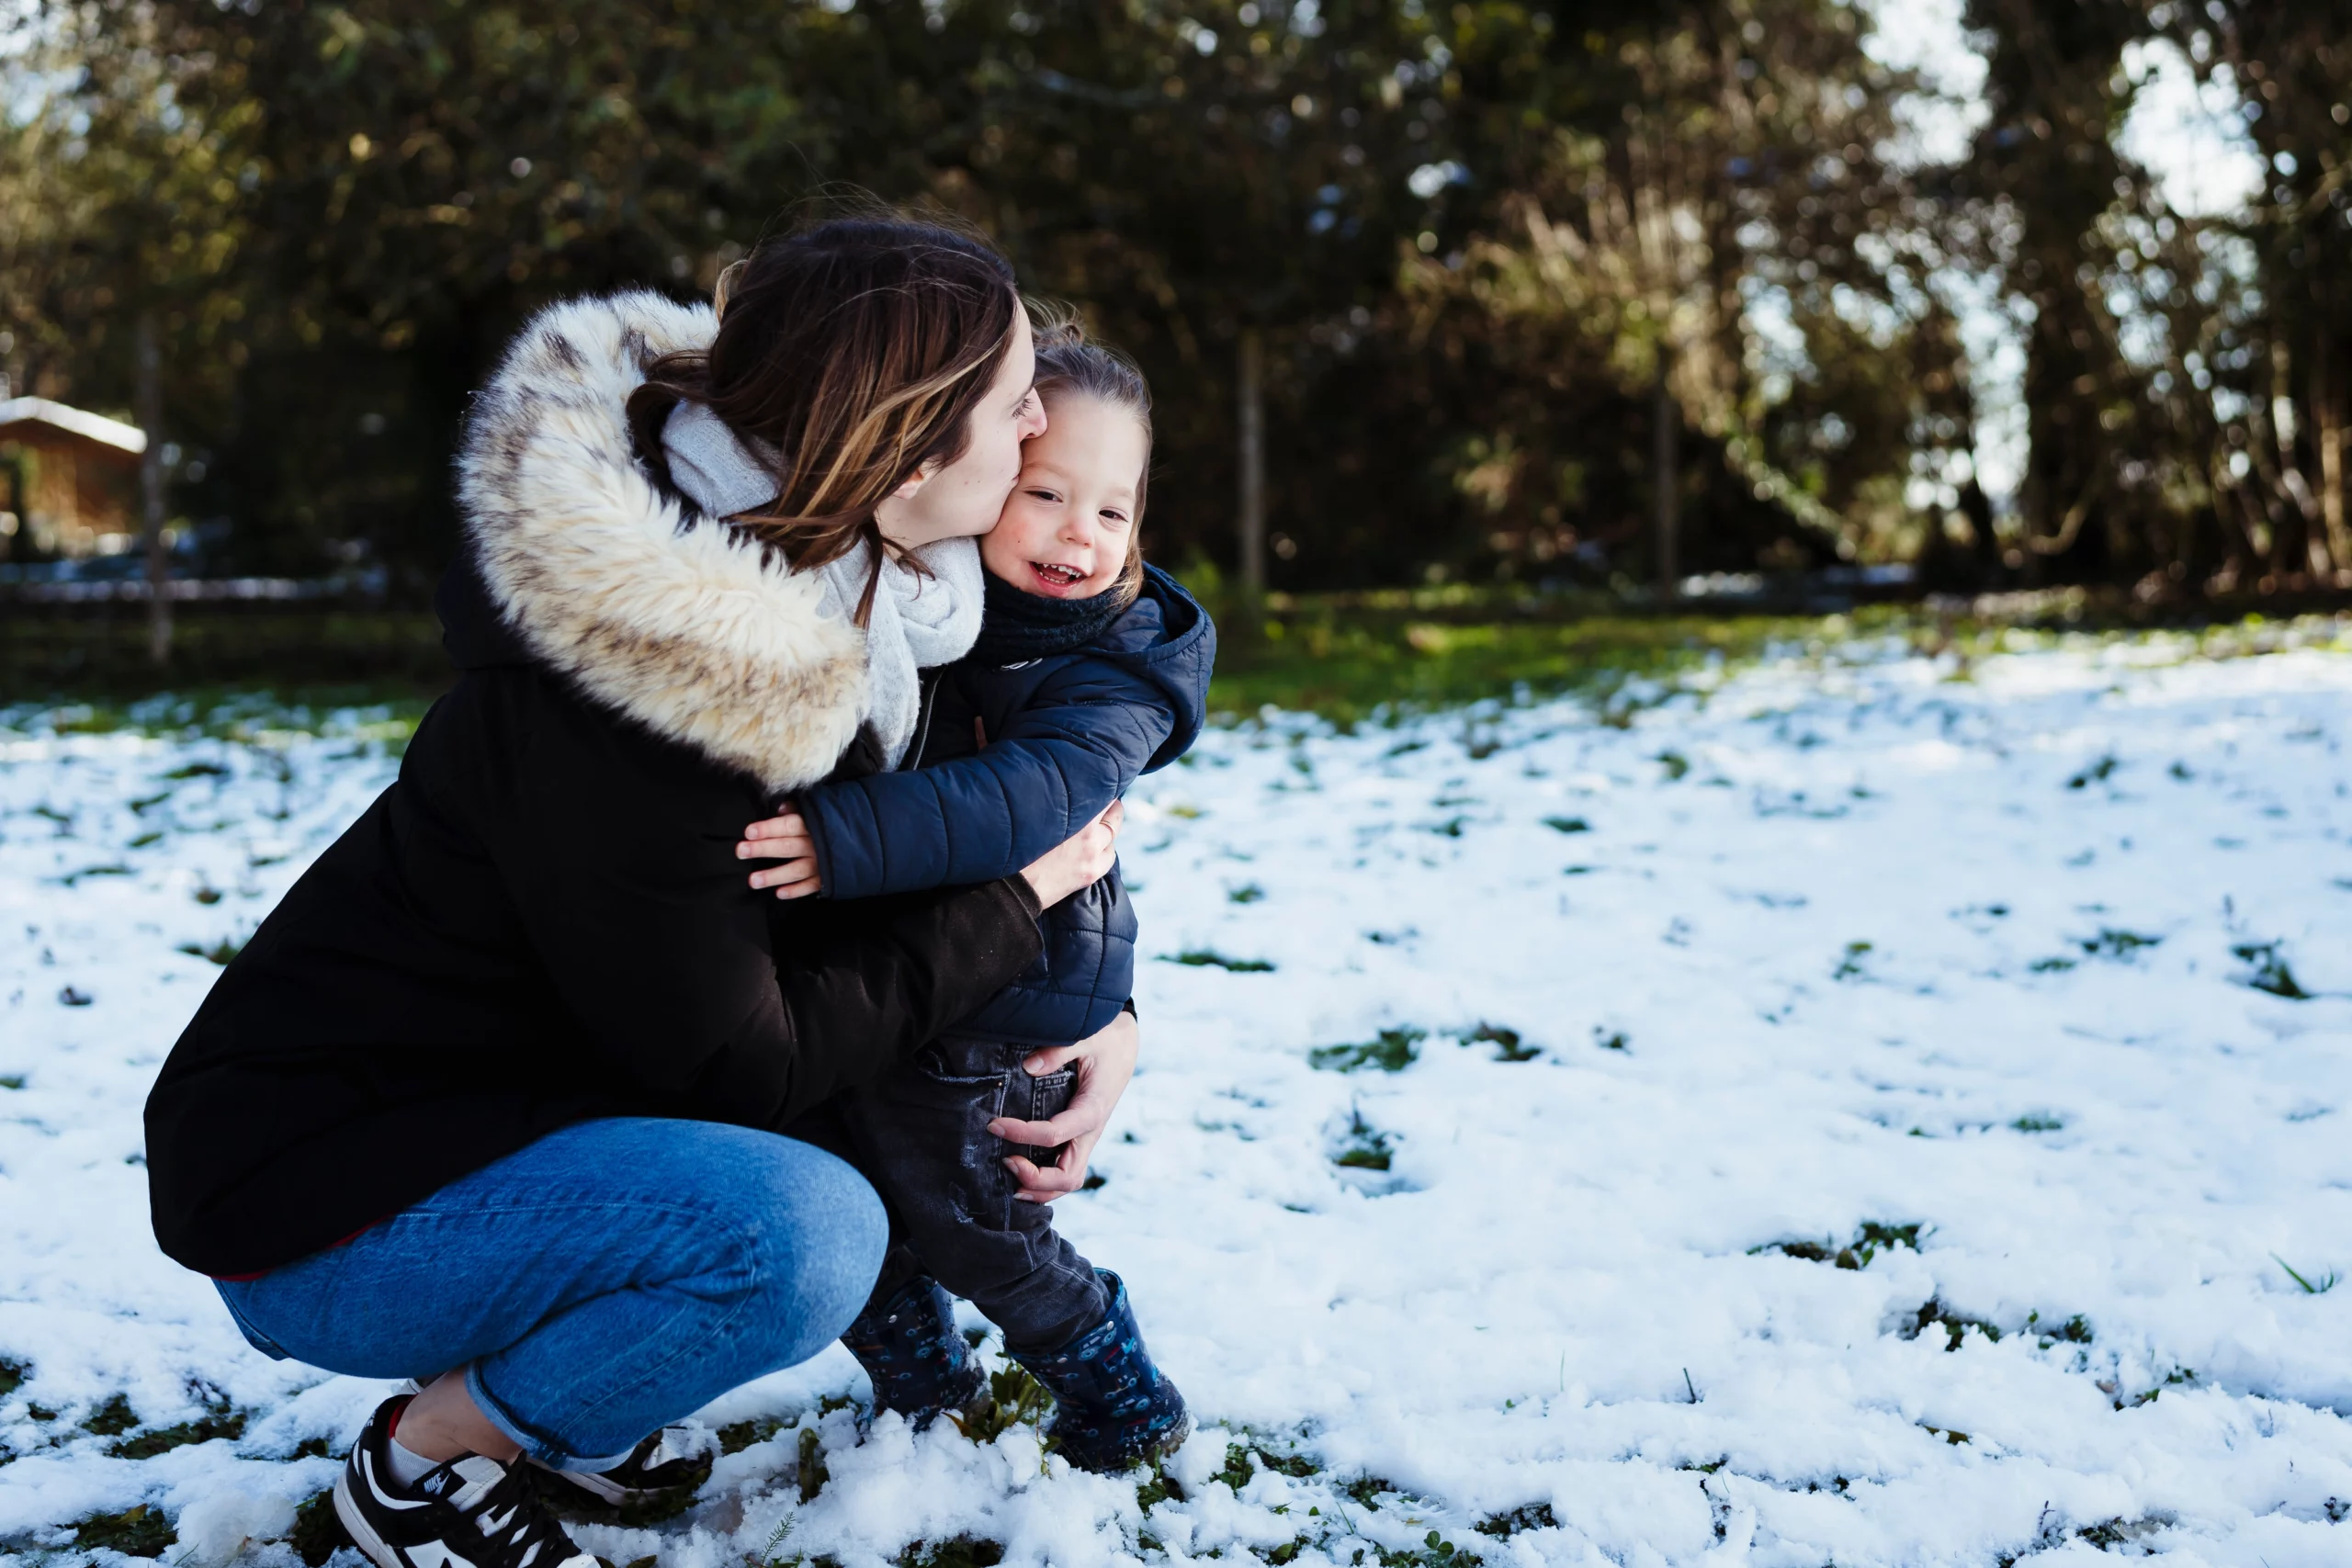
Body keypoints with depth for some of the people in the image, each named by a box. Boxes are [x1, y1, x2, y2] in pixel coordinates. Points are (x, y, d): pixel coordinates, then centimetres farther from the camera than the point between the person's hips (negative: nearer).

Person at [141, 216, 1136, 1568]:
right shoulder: (622, 696, -31)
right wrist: (1014, 906, -15)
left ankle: (527, 1369, 13)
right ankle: (430, 1454, -1)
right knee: (799, 1235, -28)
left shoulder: (845, 591, -5)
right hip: (309, 1194, -9)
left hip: (519, 1100, 9)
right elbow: (735, 1064, -23)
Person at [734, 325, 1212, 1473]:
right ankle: (922, 1385, 40)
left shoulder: (1115, 671, -16)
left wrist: (852, 836, -44)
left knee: (967, 1226, 3)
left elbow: (1040, 795, -35)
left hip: (999, 1010, -6)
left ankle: (1117, 1394, 29)